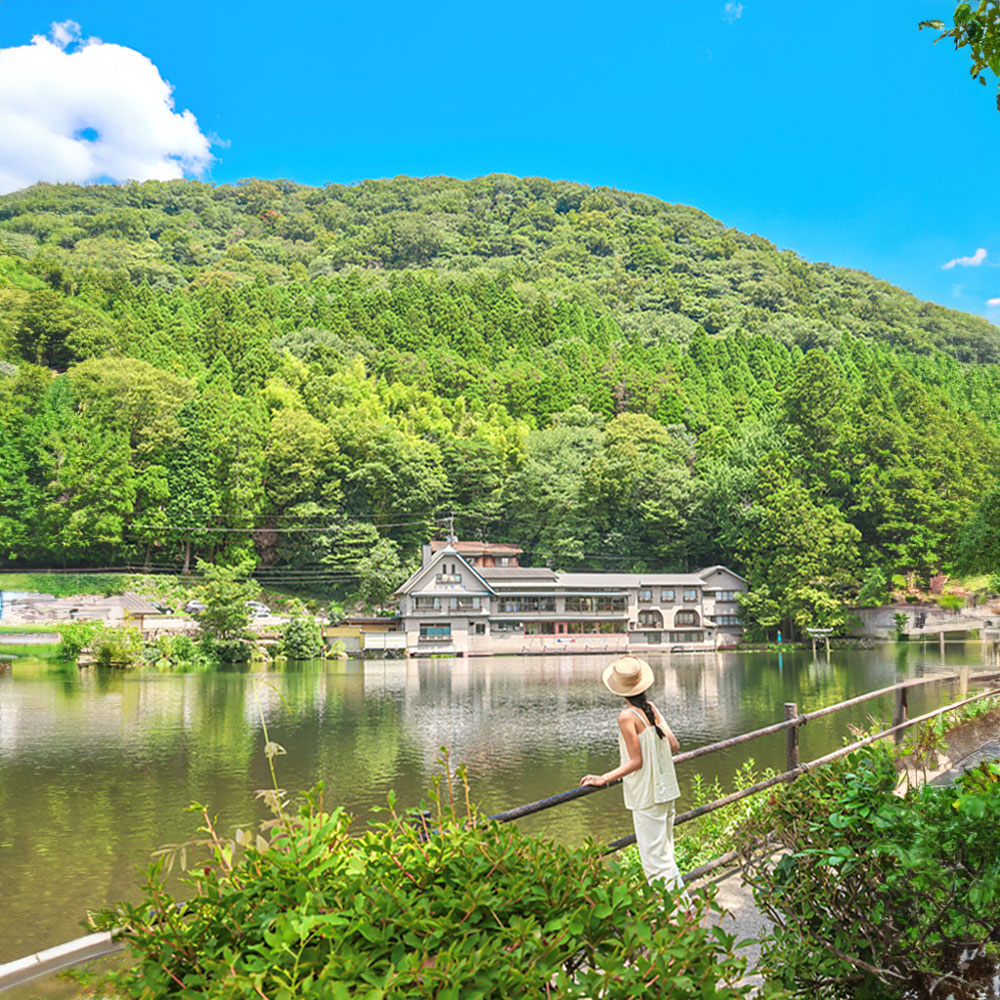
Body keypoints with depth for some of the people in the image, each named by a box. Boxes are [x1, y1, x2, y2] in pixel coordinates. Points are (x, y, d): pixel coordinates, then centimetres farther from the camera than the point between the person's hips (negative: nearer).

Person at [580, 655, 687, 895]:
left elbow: (636, 762, -17)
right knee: (665, 855, 19)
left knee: (656, 860, 1)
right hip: (666, 792, 8)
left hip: (647, 797, -8)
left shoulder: (627, 716, -18)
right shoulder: (652, 708, 2)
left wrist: (604, 778, -12)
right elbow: (674, 745, 6)